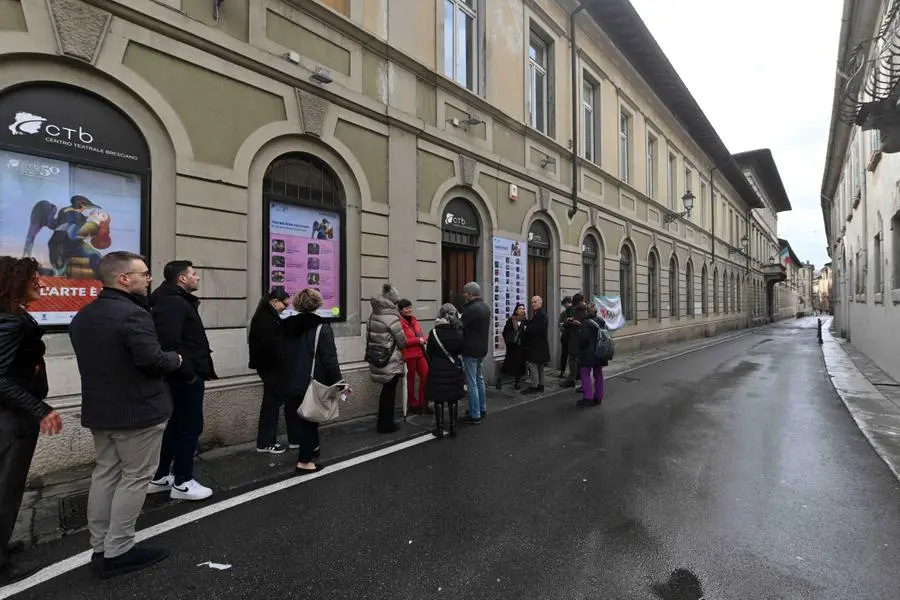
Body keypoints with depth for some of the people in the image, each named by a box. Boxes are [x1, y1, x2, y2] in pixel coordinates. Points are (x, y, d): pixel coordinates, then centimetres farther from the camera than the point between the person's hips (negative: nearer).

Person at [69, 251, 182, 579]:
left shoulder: (82, 316, 10)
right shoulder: (133, 314, -22)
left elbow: (93, 359, 15)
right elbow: (152, 360, -27)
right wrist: (176, 359, -9)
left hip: (99, 408, 9)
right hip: (137, 410, -9)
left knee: (105, 473, 16)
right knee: (135, 477, 3)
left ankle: (100, 548, 25)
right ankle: (117, 552, 11)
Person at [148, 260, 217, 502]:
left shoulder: (176, 301, 17)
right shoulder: (173, 303, -18)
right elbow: (169, 343, -28)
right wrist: (188, 373, -21)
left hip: (183, 377, 11)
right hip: (186, 378, -11)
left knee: (176, 425, 18)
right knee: (190, 427, -1)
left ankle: (160, 477, 30)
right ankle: (183, 483, 11)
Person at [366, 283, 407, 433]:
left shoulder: (373, 315, 4)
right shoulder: (392, 317, -18)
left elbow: (368, 336, 10)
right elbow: (403, 342, -13)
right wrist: (395, 346, 9)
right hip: (391, 362, -7)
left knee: (386, 391, 21)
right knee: (389, 392, 6)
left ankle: (383, 423, 32)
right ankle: (386, 425, 17)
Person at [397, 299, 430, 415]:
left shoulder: (413, 319, 14)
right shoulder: (399, 322, -11)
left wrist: (424, 338, -1)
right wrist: (418, 340, -18)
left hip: (419, 352, 7)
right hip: (408, 354, -7)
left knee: (426, 376, 5)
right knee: (411, 380, 6)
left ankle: (423, 403, 20)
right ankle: (413, 404, 22)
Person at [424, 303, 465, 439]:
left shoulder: (434, 333, -14)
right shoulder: (459, 333, -6)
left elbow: (429, 353, -6)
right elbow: (461, 350, 4)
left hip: (438, 371, -2)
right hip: (455, 370, 2)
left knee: (439, 401, 9)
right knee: (453, 401, 13)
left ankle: (440, 429, 15)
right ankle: (453, 429, 20)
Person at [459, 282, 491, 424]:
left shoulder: (471, 309, -21)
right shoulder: (485, 307, 9)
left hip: (470, 350, -9)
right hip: (482, 348, 10)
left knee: (472, 383, -3)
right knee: (480, 379, 20)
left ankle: (475, 415, 3)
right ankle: (482, 409, 30)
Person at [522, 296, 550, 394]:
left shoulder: (541, 315, -16)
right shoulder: (537, 314, 16)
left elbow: (538, 329, -25)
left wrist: (526, 329, -14)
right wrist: (527, 327, -2)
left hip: (537, 345, -11)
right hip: (539, 345, 11)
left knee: (532, 365, -8)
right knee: (539, 366, 14)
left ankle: (534, 387, -4)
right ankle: (540, 386, 22)